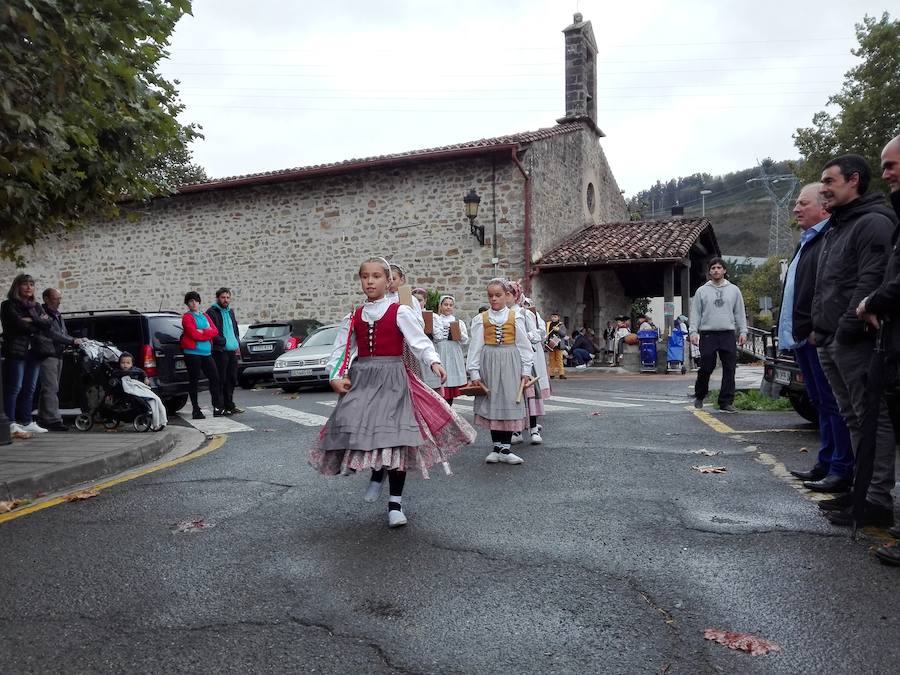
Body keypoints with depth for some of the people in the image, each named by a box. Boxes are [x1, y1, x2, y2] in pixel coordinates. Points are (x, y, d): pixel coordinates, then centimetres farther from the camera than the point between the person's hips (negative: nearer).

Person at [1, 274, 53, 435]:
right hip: (17, 351, -6)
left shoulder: (36, 307, 19)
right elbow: (18, 324, -14)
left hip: (34, 351, 6)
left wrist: (31, 321, -9)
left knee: (30, 389, 7)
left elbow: (47, 324, 4)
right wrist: (38, 322, -2)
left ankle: (27, 422, 12)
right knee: (14, 388, -7)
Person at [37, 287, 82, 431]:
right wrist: (72, 341, -16)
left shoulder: (58, 315, 20)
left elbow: (64, 334, 23)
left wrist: (76, 341, 5)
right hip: (47, 355, -9)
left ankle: (44, 417, 18)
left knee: (50, 388, 12)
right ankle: (53, 419, -15)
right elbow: (52, 334, -20)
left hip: (58, 356, 10)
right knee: (51, 388, -13)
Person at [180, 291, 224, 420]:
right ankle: (196, 410, 7)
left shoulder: (205, 316, 16)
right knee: (194, 381, 1)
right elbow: (194, 334, -15)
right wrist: (207, 334, -5)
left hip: (206, 353, 6)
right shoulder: (187, 317, -3)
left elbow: (215, 331, 3)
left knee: (215, 378, 2)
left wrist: (202, 331, -11)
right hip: (192, 353, -6)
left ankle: (217, 408, 8)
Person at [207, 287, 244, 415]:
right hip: (220, 351, -7)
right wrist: (224, 342, -15)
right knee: (221, 380, -3)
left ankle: (229, 405, 19)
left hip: (233, 351, 7)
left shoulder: (230, 311, 18)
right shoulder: (212, 312, -6)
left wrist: (237, 344, 11)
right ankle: (220, 407, 2)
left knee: (232, 379, 11)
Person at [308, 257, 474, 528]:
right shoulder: (354, 317, 10)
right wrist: (336, 376, -3)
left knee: (395, 435, -6)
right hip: (360, 380, 4)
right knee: (357, 431, -3)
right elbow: (341, 350, 11)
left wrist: (434, 362, -25)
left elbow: (419, 341, -8)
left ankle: (395, 502, 7)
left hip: (392, 379, -3)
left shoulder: (400, 312, -2)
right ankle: (377, 473, 31)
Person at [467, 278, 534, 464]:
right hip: (489, 363, 1)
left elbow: (524, 345, 3)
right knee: (492, 404, 5)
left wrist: (526, 370, 0)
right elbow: (475, 346, 1)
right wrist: (474, 372, -2)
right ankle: (496, 447, 16)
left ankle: (505, 449, 8)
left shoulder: (516, 317, 2)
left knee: (509, 403, 0)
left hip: (511, 364, 0)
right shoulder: (480, 319, 2)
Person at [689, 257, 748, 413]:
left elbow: (740, 313, 14)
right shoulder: (702, 291, 9)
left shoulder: (734, 290, 13)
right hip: (708, 334, -1)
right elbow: (695, 313, 7)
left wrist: (743, 331, 5)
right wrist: (693, 331, -5)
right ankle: (699, 396, 20)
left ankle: (726, 402, 4)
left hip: (728, 334, 2)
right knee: (706, 368, -2)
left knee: (729, 369, -2)